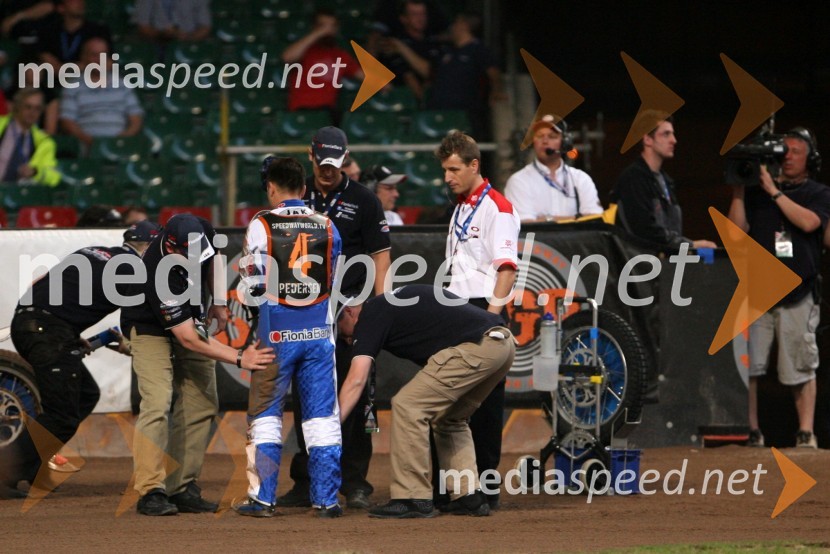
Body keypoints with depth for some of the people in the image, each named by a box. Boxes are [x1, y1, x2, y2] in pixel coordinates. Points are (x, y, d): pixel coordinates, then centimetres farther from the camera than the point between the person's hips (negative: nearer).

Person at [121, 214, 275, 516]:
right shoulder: (159, 273, -41)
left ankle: (182, 488, 6)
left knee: (202, 405, 2)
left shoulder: (202, 233, -24)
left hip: (191, 319, 7)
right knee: (157, 403, -22)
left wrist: (219, 303, 0)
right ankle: (151, 492, -21)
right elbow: (188, 339, -38)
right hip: (150, 329, -7)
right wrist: (239, 358, -42)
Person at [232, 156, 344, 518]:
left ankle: (262, 498, 2)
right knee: (322, 416, 5)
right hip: (319, 332, 2)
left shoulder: (262, 225, -5)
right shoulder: (327, 227, 5)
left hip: (276, 335, -2)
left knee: (265, 414, 6)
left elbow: (252, 283, -6)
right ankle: (326, 499, 3)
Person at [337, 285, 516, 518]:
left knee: (407, 405, -4)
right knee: (449, 418, 25)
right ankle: (469, 496, 19)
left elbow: (356, 381, -6)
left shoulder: (371, 315, 3)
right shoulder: (396, 301, 29)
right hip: (505, 343, 10)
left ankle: (413, 498, -2)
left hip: (474, 347, -10)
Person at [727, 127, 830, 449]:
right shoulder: (757, 191, 15)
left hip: (798, 294, -2)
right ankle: (751, 431, -2)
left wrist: (774, 192, -8)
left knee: (801, 367, -1)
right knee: (748, 364, -5)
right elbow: (738, 229, 6)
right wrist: (738, 190, -2)